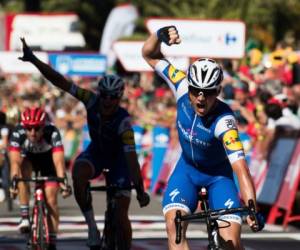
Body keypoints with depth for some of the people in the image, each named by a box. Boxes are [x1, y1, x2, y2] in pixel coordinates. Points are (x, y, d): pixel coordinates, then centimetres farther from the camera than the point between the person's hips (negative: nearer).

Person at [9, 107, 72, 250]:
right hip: (29, 157, 1)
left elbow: (58, 160, -45)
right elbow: (15, 161, -42)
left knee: (51, 200, -11)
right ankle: (24, 216, -27)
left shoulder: (52, 133, -37)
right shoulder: (18, 133, -34)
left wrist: (62, 181, -58)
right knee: (23, 169, -34)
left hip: (48, 159, -1)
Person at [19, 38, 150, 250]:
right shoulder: (92, 101, -26)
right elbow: (60, 81, -29)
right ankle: (91, 225, -17)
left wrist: (140, 191, -40)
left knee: (121, 217, -9)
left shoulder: (123, 121, -35)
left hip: (119, 158, -3)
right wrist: (34, 60, -39)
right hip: (96, 152, 3)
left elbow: (131, 156, -38)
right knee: (78, 174, -34)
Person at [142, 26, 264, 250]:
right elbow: (149, 55, -12)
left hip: (218, 175, -3)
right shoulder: (183, 87, -22)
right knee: (174, 225, -23)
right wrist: (160, 34, -33)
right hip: (187, 168, 3)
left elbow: (241, 168, -43)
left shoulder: (224, 121, -35)